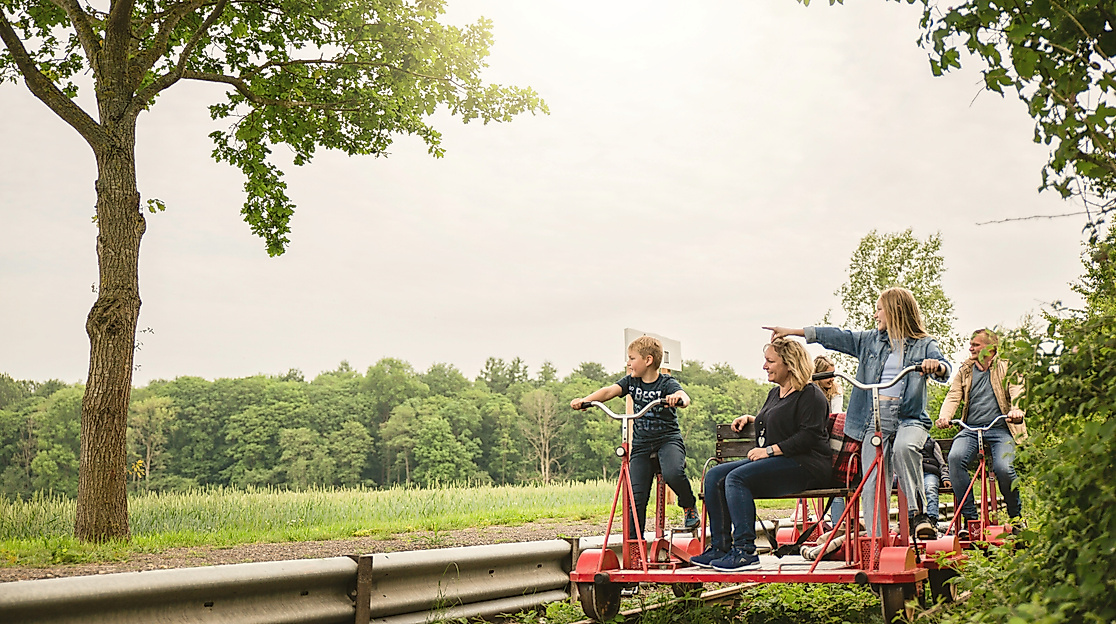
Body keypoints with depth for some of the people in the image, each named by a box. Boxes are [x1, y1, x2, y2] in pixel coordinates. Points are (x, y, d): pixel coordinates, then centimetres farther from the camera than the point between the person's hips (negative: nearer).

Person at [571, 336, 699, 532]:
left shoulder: (667, 383, -9)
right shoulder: (631, 381, 5)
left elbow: (684, 397, -28)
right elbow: (610, 391, -9)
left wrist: (678, 398, -53)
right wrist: (584, 400, -26)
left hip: (668, 439, -4)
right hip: (641, 444, 4)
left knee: (672, 473, -33)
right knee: (637, 496, -4)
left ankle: (689, 506, -4)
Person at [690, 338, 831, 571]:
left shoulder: (811, 395, -6)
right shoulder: (775, 393, 23)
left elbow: (808, 437, -18)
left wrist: (770, 450, -19)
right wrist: (749, 419, 21)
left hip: (805, 466, -10)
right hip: (775, 463, 10)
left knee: (737, 478, -29)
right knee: (714, 476, -8)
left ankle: (745, 551, -30)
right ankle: (720, 547, -10)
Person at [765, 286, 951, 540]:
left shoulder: (924, 345, 6)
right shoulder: (870, 340, 16)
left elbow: (944, 370, -9)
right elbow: (835, 336, 17)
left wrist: (936, 365, -34)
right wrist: (791, 332, 17)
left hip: (909, 418, -3)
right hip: (875, 418, 3)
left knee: (904, 447, -36)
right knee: (872, 483, -6)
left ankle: (919, 513, -24)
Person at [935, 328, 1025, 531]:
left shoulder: (1007, 369, 10)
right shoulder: (964, 371, 20)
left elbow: (1017, 392, -5)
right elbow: (953, 396, 8)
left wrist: (1016, 410, -29)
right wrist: (945, 416, -14)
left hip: (1000, 429, -3)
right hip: (971, 429, 3)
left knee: (1003, 468, -28)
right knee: (955, 457, -28)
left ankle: (1016, 515, 2)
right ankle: (970, 516, -19)